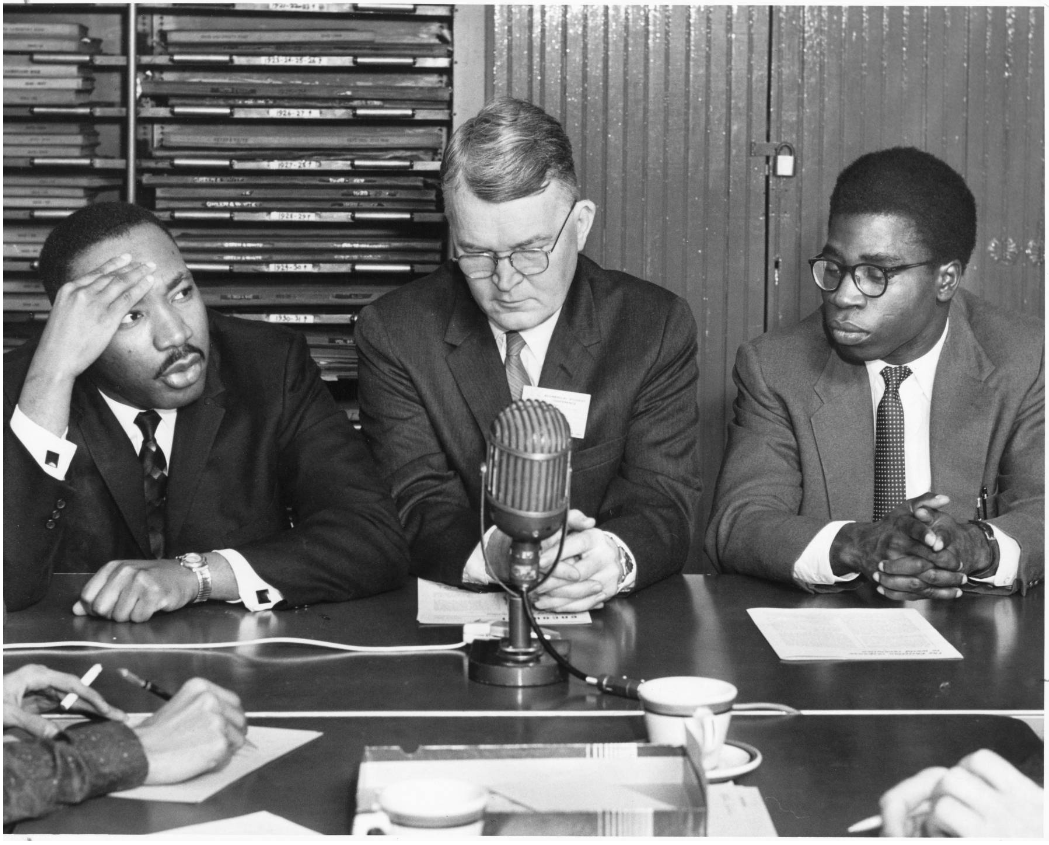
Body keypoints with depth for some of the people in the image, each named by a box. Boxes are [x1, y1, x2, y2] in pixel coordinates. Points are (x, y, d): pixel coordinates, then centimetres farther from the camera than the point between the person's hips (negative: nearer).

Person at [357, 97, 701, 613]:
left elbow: (662, 501, -5)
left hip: (610, 629, 0)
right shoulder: (393, 333, 0)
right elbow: (417, 507, -7)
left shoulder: (657, 328, 1)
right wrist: (493, 554, -29)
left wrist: (614, 556, -28)